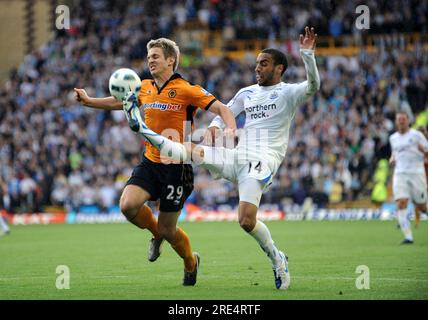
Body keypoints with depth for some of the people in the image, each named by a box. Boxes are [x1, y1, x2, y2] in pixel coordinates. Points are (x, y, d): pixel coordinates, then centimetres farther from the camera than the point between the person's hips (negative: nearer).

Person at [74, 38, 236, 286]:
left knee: (167, 230, 0)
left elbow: (222, 109, -15)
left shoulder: (186, 90, -11)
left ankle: (191, 262, 33)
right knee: (128, 205, -21)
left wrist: (231, 130, -34)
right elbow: (118, 102, 26)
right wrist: (88, 100, 17)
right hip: (150, 163, 5)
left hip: (176, 167, -5)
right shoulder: (145, 88, 8)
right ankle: (156, 233, 13)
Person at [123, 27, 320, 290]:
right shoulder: (247, 93, 21)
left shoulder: (288, 93, 2)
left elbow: (313, 86, -15)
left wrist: (308, 55, -27)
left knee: (247, 220, -22)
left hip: (263, 162, -6)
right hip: (238, 157, 6)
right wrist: (215, 126, 5)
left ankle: (278, 260, -2)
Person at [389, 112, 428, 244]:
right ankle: (408, 237, -18)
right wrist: (392, 159, 9)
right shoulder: (393, 138, 14)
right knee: (401, 204, -16)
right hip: (400, 174, 3)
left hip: (416, 173, -3)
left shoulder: (417, 135, 1)